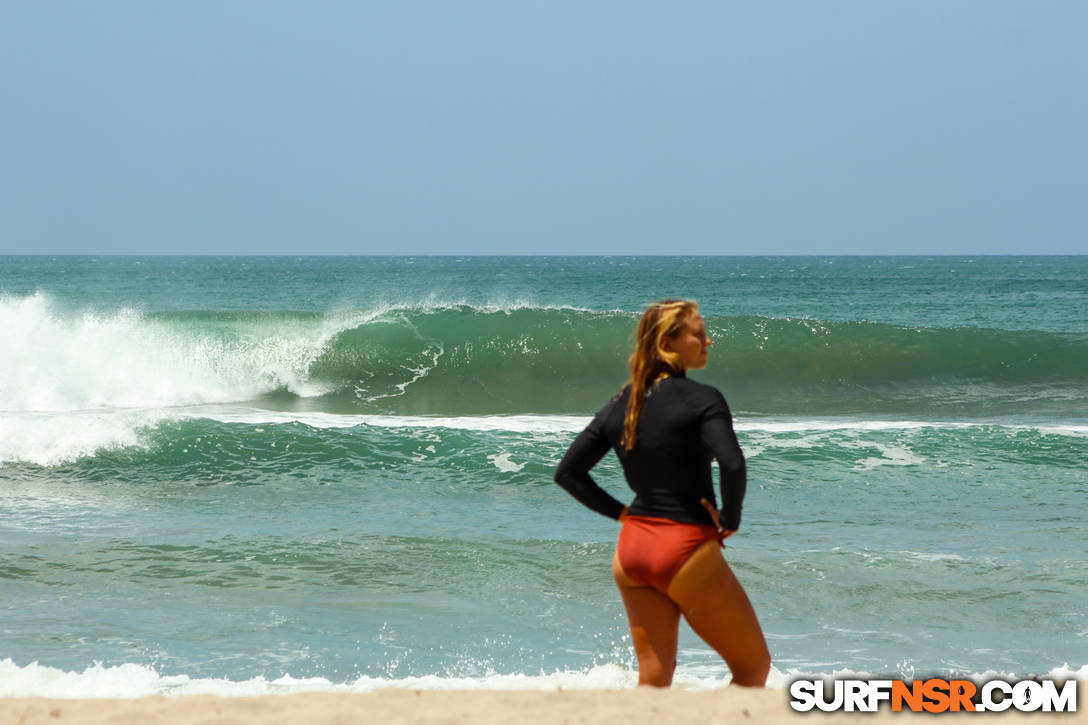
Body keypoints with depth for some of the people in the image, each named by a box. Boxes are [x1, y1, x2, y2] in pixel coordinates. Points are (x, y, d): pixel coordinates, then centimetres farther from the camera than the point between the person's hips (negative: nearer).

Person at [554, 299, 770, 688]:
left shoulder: (620, 405, 10)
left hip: (632, 549, 7)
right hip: (687, 547, -7)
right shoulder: (700, 398, -11)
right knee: (754, 666, 8)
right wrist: (730, 518, -9)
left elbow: (568, 472, 12)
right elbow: (732, 465, -25)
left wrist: (621, 512, 14)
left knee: (653, 679, 11)